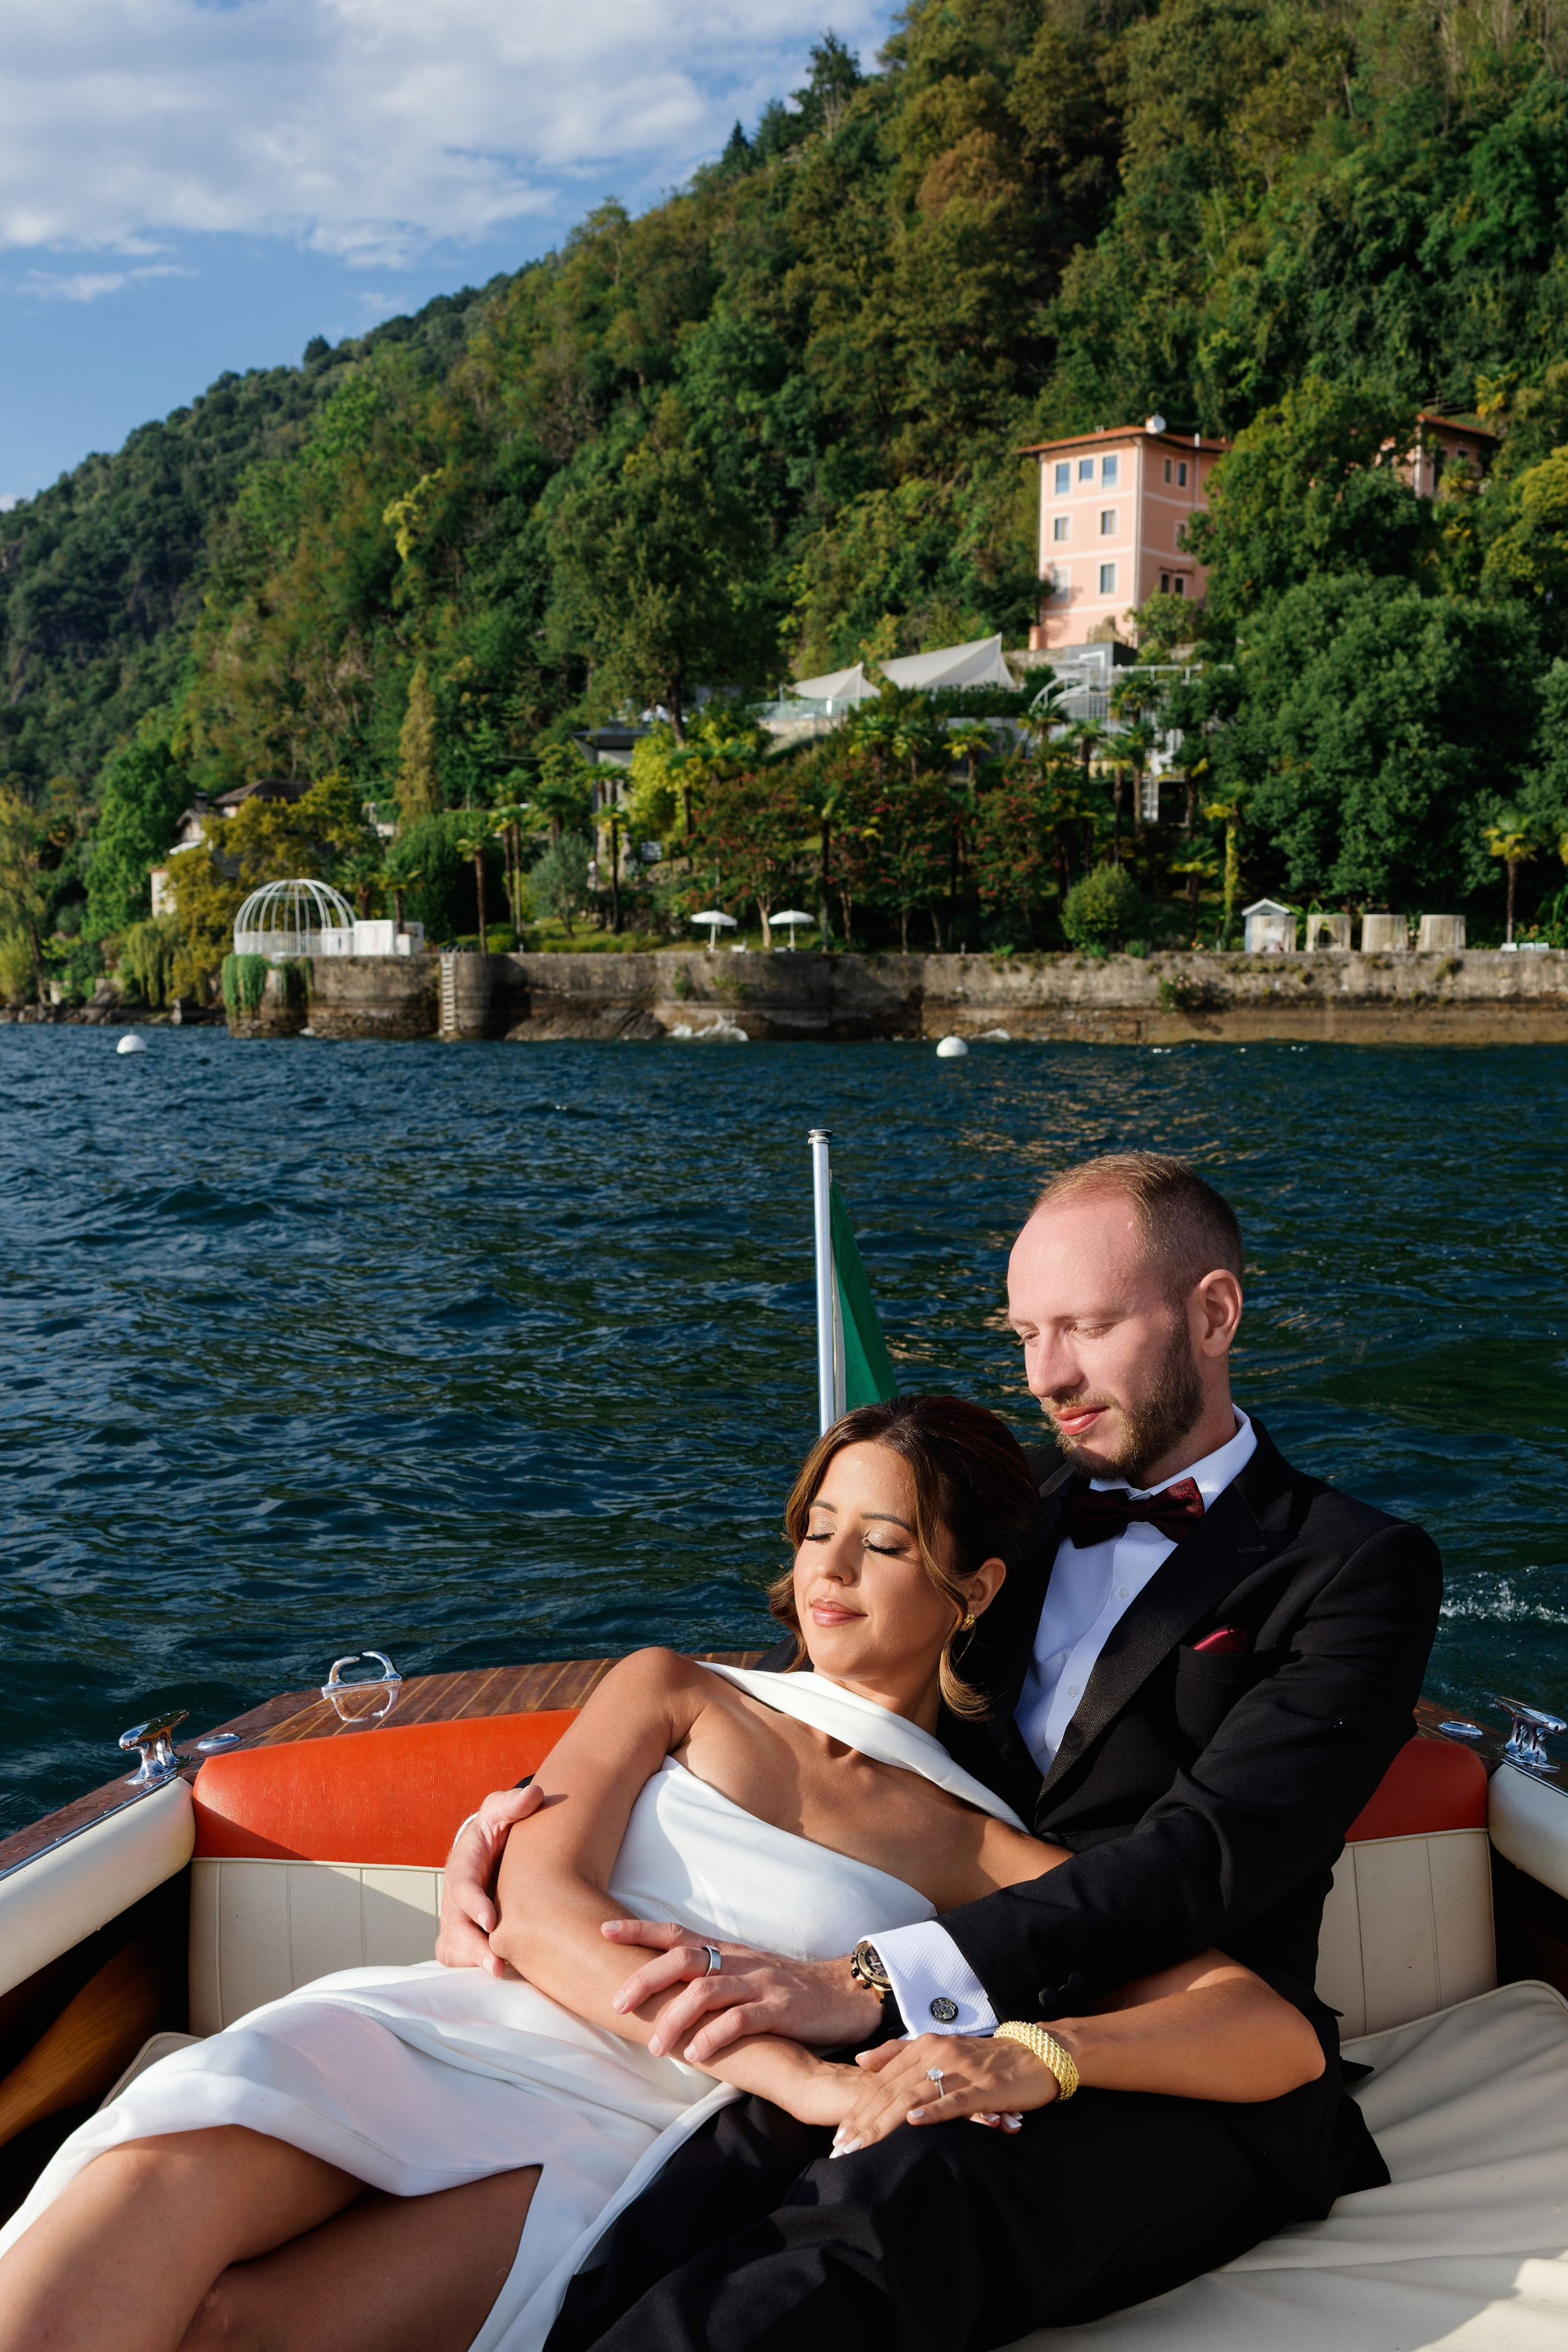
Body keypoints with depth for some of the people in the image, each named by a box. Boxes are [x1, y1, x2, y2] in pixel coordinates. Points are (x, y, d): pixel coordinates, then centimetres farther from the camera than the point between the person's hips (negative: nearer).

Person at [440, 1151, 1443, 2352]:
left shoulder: (1362, 1568, 2)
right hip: (929, 2033, 4)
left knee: (897, 2206, -39)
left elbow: (1212, 1849, -14)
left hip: (1183, 2087, -4)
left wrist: (877, 1979, -27)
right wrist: (551, 1802, -1)